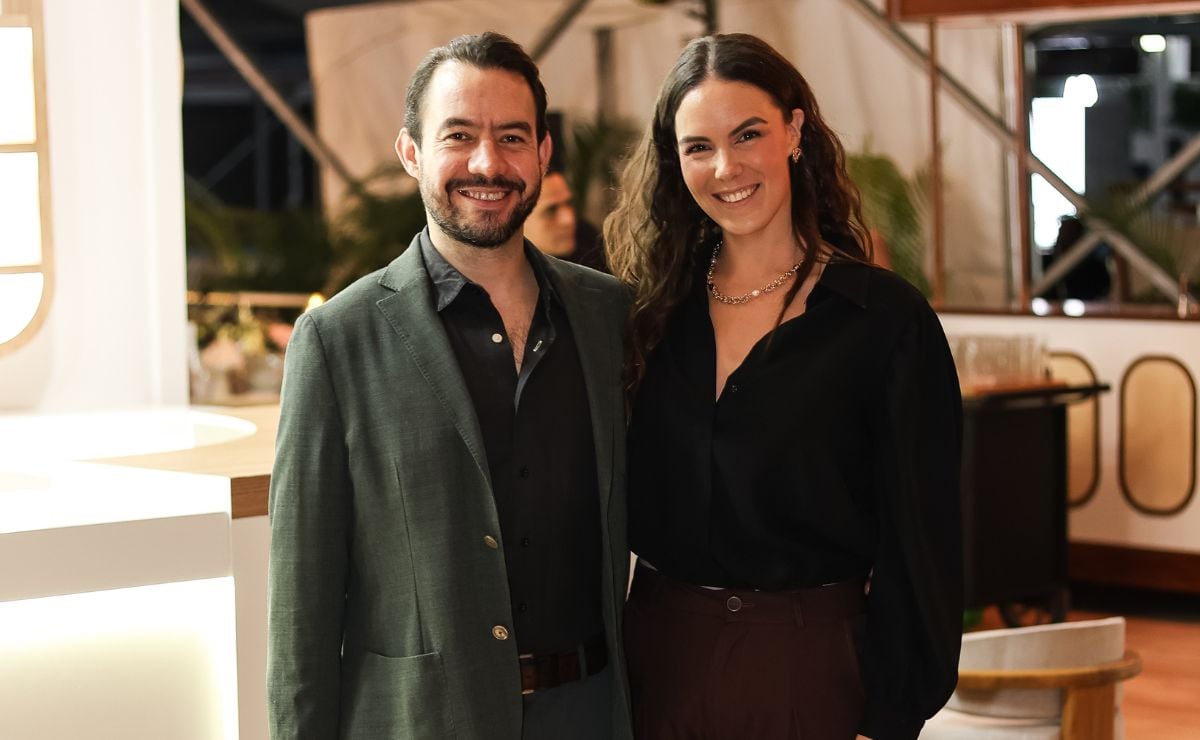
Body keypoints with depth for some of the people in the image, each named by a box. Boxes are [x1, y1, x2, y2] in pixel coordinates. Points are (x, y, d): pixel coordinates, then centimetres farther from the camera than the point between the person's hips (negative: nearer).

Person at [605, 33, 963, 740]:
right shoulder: (656, 307, 4)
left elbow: (919, 544, -8)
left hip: (813, 666, -3)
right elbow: (626, 505, 10)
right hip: (661, 654, 4)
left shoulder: (888, 317, -9)